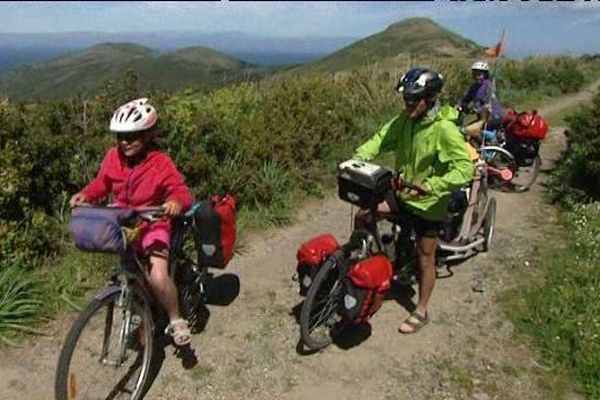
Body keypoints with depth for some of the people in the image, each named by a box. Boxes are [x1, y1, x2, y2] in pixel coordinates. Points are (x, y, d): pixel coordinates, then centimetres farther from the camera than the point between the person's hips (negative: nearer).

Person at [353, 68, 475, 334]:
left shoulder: (445, 129, -25)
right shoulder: (405, 119, -5)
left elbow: (466, 168, -31)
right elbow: (381, 139, -5)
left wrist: (432, 185, -44)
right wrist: (359, 157, -24)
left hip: (428, 203, -6)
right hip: (401, 192, 6)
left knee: (425, 259, 8)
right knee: (362, 216, -3)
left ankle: (421, 312, 27)